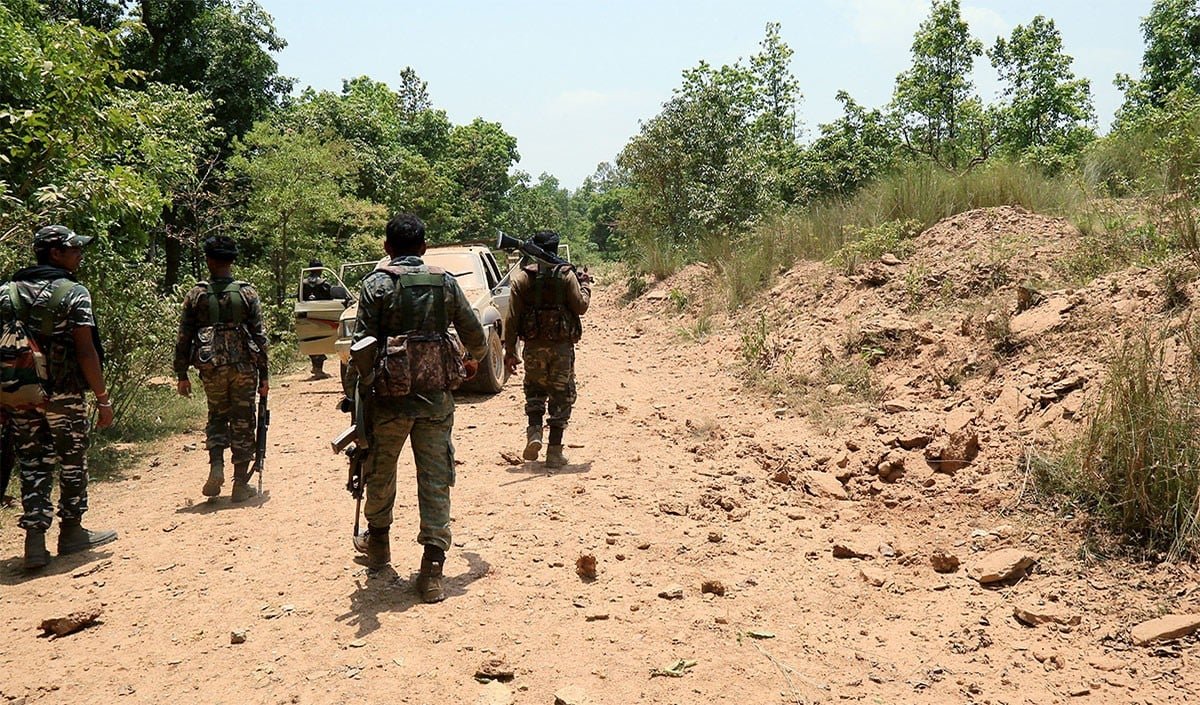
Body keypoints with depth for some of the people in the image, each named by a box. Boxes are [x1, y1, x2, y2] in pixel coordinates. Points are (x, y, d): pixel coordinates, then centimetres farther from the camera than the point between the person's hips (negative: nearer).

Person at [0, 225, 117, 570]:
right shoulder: (74, 293, -8)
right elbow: (86, 352, -13)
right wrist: (103, 398, -8)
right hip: (64, 395, -4)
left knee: (31, 464, 9)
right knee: (72, 462, 11)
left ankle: (35, 540, 5)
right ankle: (71, 532, 23)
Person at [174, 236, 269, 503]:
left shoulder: (196, 295, 0)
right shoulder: (247, 293, -2)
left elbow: (183, 338, 1)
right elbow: (259, 337, -3)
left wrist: (182, 374, 9)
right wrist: (263, 375, 1)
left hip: (211, 368, 1)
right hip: (244, 367, -1)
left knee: (217, 417, 20)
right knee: (243, 423, 7)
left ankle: (216, 466, 1)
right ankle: (241, 484, 10)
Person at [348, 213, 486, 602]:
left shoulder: (377, 283, -4)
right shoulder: (445, 282, 5)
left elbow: (363, 343, -10)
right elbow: (474, 334, 11)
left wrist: (353, 390, -4)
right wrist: (473, 361, 32)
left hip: (390, 397, -1)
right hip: (436, 398, 2)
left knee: (381, 473, 20)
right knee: (435, 481, 4)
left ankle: (377, 540, 40)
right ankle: (432, 568, 0)